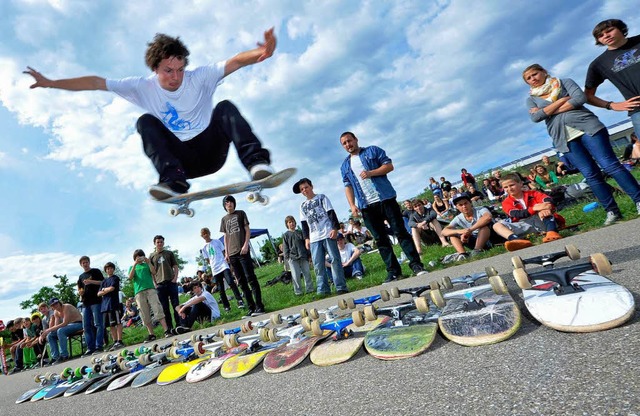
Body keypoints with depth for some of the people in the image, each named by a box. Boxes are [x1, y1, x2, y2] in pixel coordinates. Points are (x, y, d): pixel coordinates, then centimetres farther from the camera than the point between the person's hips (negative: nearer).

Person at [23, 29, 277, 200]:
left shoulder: (200, 78, -5)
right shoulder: (144, 87, 2)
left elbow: (235, 62, -20)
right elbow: (96, 83, 5)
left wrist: (262, 52, -38)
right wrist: (50, 83, 0)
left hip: (211, 151, -1)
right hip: (182, 159, 2)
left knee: (225, 107, -22)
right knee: (146, 121, -18)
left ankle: (256, 163, -43)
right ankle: (174, 182, -37)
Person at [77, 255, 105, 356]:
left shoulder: (95, 271, 6)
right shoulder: (81, 276, 22)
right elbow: (80, 290, 26)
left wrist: (91, 281, -15)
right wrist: (80, 292, 4)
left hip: (96, 301, -6)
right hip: (85, 303, 6)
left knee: (98, 324, -9)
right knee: (86, 326, 5)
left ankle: (99, 346, -7)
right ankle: (90, 348, 10)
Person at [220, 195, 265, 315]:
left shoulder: (240, 213, 9)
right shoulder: (224, 219, 18)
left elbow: (247, 230, 3)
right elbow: (225, 237, 18)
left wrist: (246, 244, -10)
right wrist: (226, 253, 9)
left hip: (243, 251, -4)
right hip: (232, 254, 4)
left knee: (251, 279, -9)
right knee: (242, 282, 4)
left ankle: (259, 306, -7)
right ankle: (251, 307, 8)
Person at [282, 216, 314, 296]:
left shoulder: (300, 232, 11)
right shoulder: (285, 235, 6)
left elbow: (306, 244, 13)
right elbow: (285, 248, 4)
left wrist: (309, 254, 10)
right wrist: (287, 258, -4)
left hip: (303, 256, 2)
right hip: (292, 258, -2)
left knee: (307, 273, 5)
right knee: (295, 276, -4)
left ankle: (309, 289, 17)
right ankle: (298, 291, 7)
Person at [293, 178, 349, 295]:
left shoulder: (321, 197, 8)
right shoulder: (302, 206, 19)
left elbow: (331, 213, 1)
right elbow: (304, 223, 18)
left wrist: (335, 228, -10)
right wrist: (306, 238, 9)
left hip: (328, 234, -4)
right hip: (314, 238, 4)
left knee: (335, 260, -4)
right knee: (318, 265, -1)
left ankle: (341, 288, 2)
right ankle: (323, 291, 4)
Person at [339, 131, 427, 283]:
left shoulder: (373, 151, 8)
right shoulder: (345, 166, 16)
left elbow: (389, 166, 0)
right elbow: (348, 186, 10)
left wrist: (371, 173, -14)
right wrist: (352, 205, -4)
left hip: (385, 199, -3)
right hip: (366, 206, 3)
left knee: (400, 232, -3)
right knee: (380, 239, 4)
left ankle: (416, 265, 4)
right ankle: (393, 271, 10)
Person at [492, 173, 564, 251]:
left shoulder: (532, 193, 9)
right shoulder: (506, 202, 5)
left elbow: (548, 200, -11)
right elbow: (517, 214, -13)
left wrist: (544, 210, -35)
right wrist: (534, 208, -30)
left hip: (541, 221, 0)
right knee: (497, 225, -19)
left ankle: (551, 232, -49)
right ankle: (517, 240, -49)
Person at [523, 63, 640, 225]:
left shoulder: (565, 82, 14)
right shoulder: (531, 98, 16)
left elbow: (580, 98, -3)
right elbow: (535, 117, -3)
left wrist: (549, 111, -6)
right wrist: (561, 100, -4)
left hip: (586, 127, -1)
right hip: (564, 138, 1)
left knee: (610, 165, -9)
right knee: (591, 174, -2)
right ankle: (612, 211, 5)